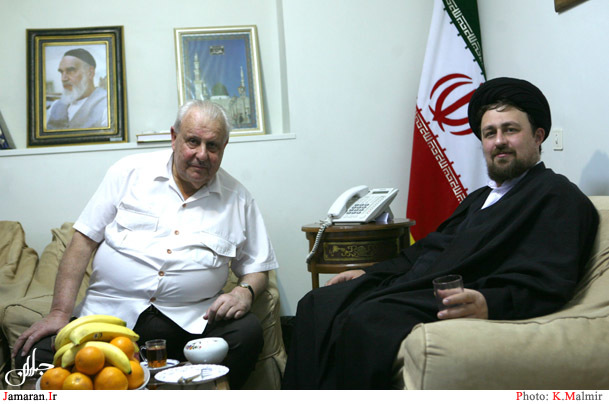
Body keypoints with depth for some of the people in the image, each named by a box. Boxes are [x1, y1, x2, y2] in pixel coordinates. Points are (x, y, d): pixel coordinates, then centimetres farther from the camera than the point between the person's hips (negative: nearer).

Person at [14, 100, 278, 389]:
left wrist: (244, 292, -12)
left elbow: (257, 269, 12)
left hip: (188, 322, 1)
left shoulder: (238, 200, 7)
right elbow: (84, 240, 4)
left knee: (248, 332, -26)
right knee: (36, 356, -24)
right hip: (107, 312, -1)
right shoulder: (129, 173, 5)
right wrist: (60, 312, -4)